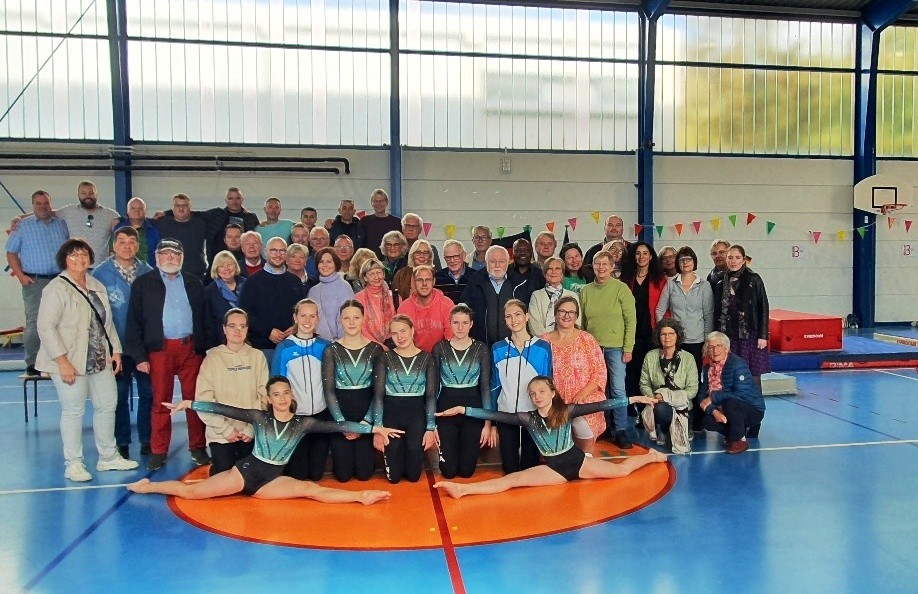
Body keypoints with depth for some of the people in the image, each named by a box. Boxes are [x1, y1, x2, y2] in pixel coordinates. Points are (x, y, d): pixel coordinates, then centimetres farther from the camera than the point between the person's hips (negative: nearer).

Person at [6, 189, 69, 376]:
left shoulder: (61, 224, 12)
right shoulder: (23, 226, 5)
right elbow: (11, 253, 5)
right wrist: (20, 275, -7)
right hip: (34, 282, -3)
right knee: (34, 323, -6)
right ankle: (32, 364, 0)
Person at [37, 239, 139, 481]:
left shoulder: (97, 286, 13)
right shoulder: (57, 288, -9)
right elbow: (46, 327, -15)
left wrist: (115, 350, 10)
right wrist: (62, 361, -19)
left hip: (101, 360, 7)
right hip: (70, 363, -7)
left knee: (108, 405, 11)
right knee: (73, 411, 0)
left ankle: (108, 457, 25)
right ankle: (73, 464, 13)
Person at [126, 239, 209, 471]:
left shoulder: (194, 283, 14)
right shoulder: (143, 284, 7)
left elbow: (204, 318, 11)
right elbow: (134, 321, 3)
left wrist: (205, 348, 1)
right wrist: (139, 356, -5)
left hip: (192, 348, 2)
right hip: (160, 349, -1)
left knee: (194, 398, 3)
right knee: (161, 401, 3)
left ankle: (198, 448, 13)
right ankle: (158, 452, 12)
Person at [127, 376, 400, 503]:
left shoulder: (303, 423, -2)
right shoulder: (259, 417, -2)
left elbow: (336, 426, -9)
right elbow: (225, 409, -4)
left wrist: (374, 428, -15)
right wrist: (189, 404, -7)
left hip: (272, 479, 0)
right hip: (246, 470, 0)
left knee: (311, 489, -24)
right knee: (190, 492, -2)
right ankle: (147, 486, 20)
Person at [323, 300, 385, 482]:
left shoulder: (375, 349, -2)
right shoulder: (331, 350, -4)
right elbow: (329, 390, -7)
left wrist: (366, 421, -12)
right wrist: (342, 423, -14)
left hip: (366, 413, 0)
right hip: (340, 412, 0)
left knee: (364, 473, 1)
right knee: (343, 474, 2)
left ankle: (368, 455, 35)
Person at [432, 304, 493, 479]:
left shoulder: (481, 349, -2)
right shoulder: (440, 348, -2)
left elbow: (486, 386, -3)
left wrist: (488, 423, -8)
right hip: (446, 407, 0)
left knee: (467, 470, 4)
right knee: (448, 470, 3)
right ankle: (447, 451, 37)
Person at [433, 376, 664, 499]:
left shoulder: (566, 411, -8)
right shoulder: (527, 418, -6)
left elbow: (597, 406, -9)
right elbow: (496, 415, -12)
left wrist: (632, 399, -11)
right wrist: (463, 409, -20)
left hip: (577, 460, 0)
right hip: (554, 468, 0)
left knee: (622, 470, 6)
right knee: (512, 480, -19)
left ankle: (651, 456, 40)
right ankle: (462, 489, -34)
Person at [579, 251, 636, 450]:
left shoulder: (621, 288, -4)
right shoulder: (585, 291, 6)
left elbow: (631, 320, -4)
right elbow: (582, 321, 10)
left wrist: (628, 348, -8)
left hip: (615, 347, -3)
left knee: (618, 390, -4)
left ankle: (620, 431, 4)